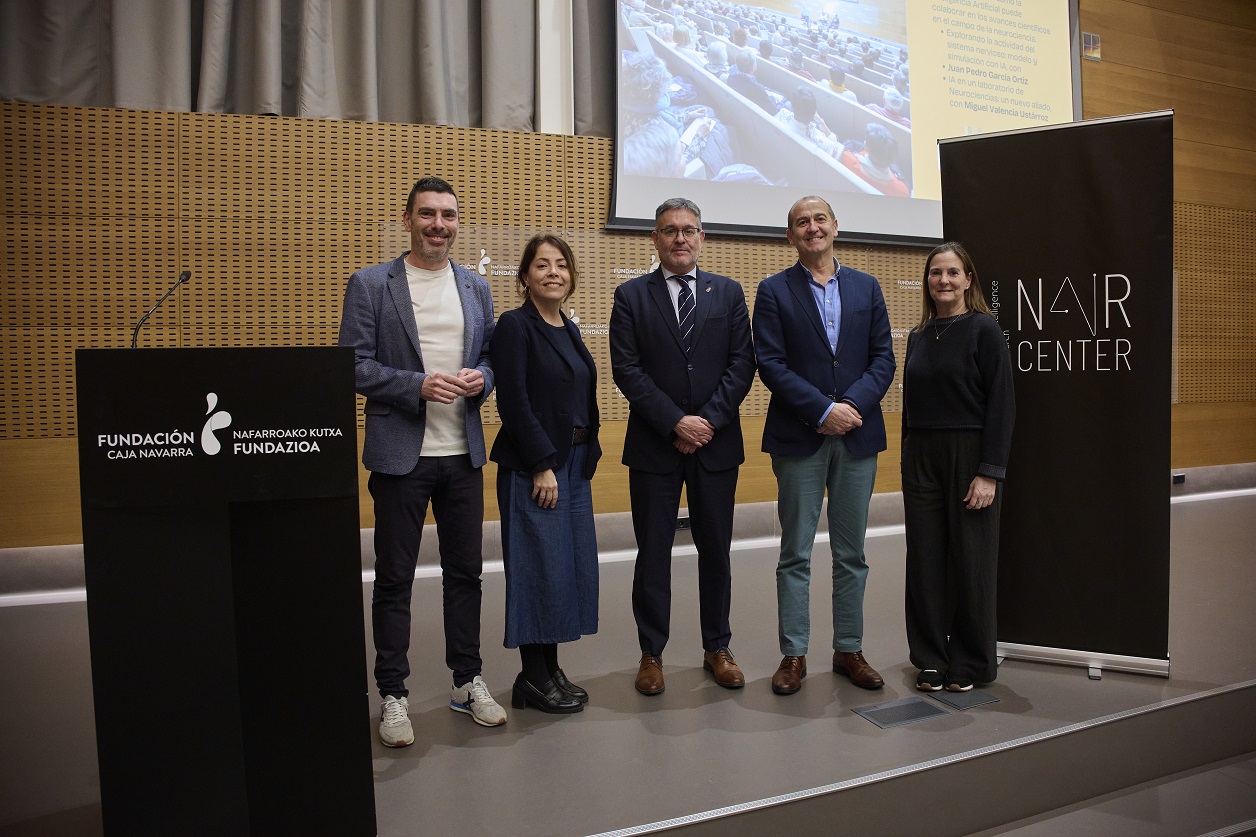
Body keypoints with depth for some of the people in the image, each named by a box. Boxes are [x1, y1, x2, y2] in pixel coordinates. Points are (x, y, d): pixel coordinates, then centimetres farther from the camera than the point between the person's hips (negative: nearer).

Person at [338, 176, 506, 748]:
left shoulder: (476, 288, 11)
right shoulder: (370, 285, -1)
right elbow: (354, 365, -7)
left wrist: (481, 378, -7)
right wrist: (419, 386, -20)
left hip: (464, 453, 4)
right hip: (400, 454, -4)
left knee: (465, 571, 12)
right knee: (394, 578, 5)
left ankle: (467, 682, 27)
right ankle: (393, 694, 19)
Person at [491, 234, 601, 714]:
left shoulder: (569, 330, 15)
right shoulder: (515, 326, -8)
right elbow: (514, 403, -16)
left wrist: (587, 458, 9)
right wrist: (542, 467, -18)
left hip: (575, 463, 8)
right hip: (533, 467, -8)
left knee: (572, 564, 10)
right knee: (540, 567, -3)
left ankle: (549, 670, 22)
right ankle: (533, 679, 12)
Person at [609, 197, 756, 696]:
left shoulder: (728, 293, 8)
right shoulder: (631, 296, 2)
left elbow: (742, 364, 1)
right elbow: (626, 370, -6)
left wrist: (709, 420, -11)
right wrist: (675, 423, -14)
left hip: (717, 443, 2)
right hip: (653, 446, -1)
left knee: (715, 550, 10)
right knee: (653, 553, 6)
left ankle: (717, 648, 25)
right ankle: (651, 653, 19)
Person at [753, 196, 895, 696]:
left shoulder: (866, 288, 11)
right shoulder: (774, 291, 2)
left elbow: (883, 358, 5)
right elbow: (771, 363, -7)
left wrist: (854, 405, -12)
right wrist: (823, 411, -15)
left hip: (858, 436, 3)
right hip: (799, 438, -3)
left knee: (851, 552, 10)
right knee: (795, 553, 4)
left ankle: (849, 650, 22)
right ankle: (794, 656, 14)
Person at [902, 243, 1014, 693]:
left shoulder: (983, 329, -6)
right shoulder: (919, 336, 11)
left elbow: (1001, 404, -11)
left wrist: (989, 473, -16)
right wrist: (909, 469, 12)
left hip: (969, 455, -5)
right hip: (921, 457, 5)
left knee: (970, 562, 4)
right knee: (925, 561, 8)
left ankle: (971, 663, 19)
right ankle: (931, 659, 21)